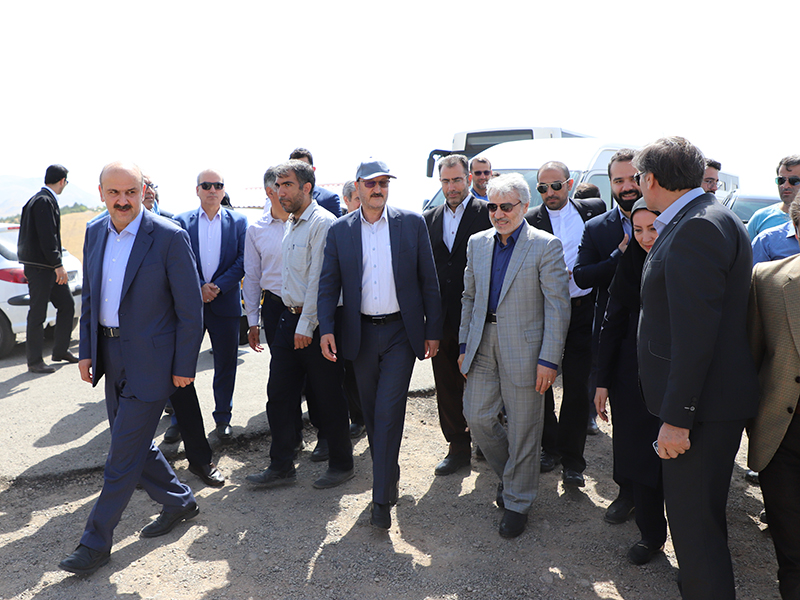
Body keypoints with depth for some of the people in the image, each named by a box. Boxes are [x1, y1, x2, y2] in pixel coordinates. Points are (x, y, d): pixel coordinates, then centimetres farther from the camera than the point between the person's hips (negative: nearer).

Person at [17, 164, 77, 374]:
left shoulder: (46, 200, 16)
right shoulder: (44, 201, -15)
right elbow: (47, 237, -22)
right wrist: (58, 265, -21)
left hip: (49, 267, 10)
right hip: (40, 267, -10)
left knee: (67, 305, 13)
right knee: (37, 314, -1)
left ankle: (60, 350, 23)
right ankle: (34, 361, 8)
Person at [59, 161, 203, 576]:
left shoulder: (170, 238, -14)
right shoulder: (94, 233, 6)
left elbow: (190, 308, -11)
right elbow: (90, 297, 15)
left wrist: (184, 367, -11)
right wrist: (86, 351, 11)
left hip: (149, 361, -7)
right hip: (110, 356, 7)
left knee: (125, 452, 1)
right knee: (131, 443, 16)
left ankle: (96, 542, 17)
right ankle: (178, 502, 37)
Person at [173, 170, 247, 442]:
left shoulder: (238, 221, 5)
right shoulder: (182, 221, 5)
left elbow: (242, 260, -2)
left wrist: (218, 286, -13)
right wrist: (199, 287, -14)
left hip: (226, 302, 0)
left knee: (226, 363, 8)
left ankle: (223, 418, 23)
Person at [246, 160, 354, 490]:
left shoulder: (323, 222, -13)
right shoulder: (291, 224, 16)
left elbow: (318, 280, -17)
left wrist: (305, 325, -17)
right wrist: (292, 319, 15)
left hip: (314, 324, -8)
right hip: (289, 318, 9)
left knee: (328, 397, 3)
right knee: (279, 394, 10)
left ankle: (341, 464, 21)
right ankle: (281, 467, 22)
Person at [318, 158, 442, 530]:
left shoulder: (412, 224, 1)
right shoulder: (340, 230, 4)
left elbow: (428, 280, 3)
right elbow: (329, 284, 4)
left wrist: (433, 330, 1)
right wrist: (326, 328, -9)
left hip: (401, 332, -2)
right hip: (360, 334, 3)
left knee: (389, 411, -7)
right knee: (371, 412, 13)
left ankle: (382, 498, 1)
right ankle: (389, 475, 34)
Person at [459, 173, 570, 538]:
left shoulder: (546, 246, -7)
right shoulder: (477, 243, 10)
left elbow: (557, 306, -10)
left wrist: (549, 360, -14)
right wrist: (464, 345, 11)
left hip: (524, 349, -5)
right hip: (483, 346, 5)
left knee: (522, 428, 4)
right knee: (477, 416, 7)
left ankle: (516, 502, 24)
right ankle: (509, 473, 35)